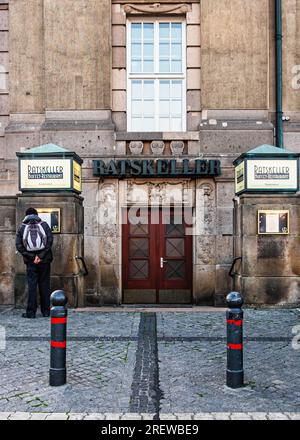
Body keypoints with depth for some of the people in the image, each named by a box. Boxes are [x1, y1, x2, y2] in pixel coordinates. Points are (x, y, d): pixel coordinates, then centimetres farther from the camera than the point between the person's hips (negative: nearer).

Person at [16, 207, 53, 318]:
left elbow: (18, 246, -4)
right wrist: (40, 256, -10)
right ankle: (46, 311, 12)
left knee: (32, 285, 4)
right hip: (44, 259, 0)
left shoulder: (21, 228, 5)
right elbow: (50, 240, -9)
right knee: (44, 284, 7)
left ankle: (31, 312, 4)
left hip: (30, 261, 0)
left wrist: (32, 257, -4)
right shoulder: (44, 225, 3)